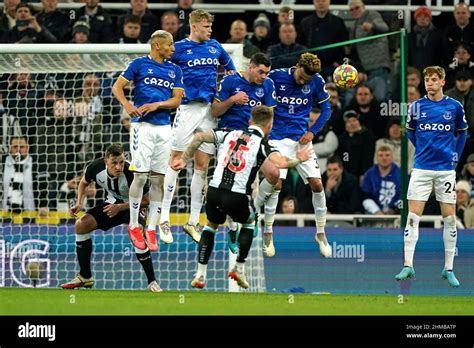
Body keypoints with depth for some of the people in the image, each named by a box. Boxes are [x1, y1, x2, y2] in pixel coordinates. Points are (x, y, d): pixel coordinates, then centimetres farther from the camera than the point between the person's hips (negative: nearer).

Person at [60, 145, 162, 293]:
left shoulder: (131, 173, -34)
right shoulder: (96, 167, -22)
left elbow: (146, 200, -22)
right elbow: (84, 182, 3)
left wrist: (120, 207, -28)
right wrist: (79, 203, -12)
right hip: (113, 203, 5)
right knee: (81, 225, -8)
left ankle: (152, 282, -17)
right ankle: (85, 277, 5)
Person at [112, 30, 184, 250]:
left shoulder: (174, 70, 14)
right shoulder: (139, 64, 2)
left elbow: (177, 99, 8)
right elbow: (117, 86, -1)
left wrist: (157, 105, -9)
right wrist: (127, 105, -18)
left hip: (164, 127, 4)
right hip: (142, 125, -4)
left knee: (158, 179, 2)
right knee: (140, 176, -8)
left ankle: (151, 229, 7)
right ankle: (133, 226, 6)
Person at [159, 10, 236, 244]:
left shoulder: (215, 47, 13)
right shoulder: (179, 48, 0)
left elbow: (230, 69, 27)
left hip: (210, 109, 5)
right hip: (187, 108, -4)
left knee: (202, 166, 5)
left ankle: (193, 221, 9)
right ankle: (164, 218, -3)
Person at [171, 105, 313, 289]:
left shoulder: (230, 133, 16)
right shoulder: (263, 144, 4)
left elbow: (200, 136, 9)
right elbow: (280, 163, -14)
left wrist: (184, 159, 18)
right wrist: (298, 159, 6)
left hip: (214, 191, 3)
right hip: (237, 196, -3)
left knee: (211, 225, 29)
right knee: (249, 222, 30)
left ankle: (200, 274, 19)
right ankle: (239, 268, 26)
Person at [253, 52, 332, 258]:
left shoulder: (317, 81, -2)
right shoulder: (276, 77, -8)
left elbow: (326, 109, 7)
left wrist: (312, 131, -3)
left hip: (302, 139, 2)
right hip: (278, 139, -2)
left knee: (316, 183, -5)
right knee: (275, 183, -14)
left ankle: (320, 233, 12)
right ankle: (267, 234, 4)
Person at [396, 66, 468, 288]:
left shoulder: (454, 107, -1)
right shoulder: (416, 107, 1)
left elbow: (462, 132, 14)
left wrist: (456, 154, 8)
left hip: (446, 169, 0)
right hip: (422, 168, 0)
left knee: (449, 219, 2)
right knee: (412, 217, -6)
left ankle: (448, 269, 9)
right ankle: (408, 266, -4)